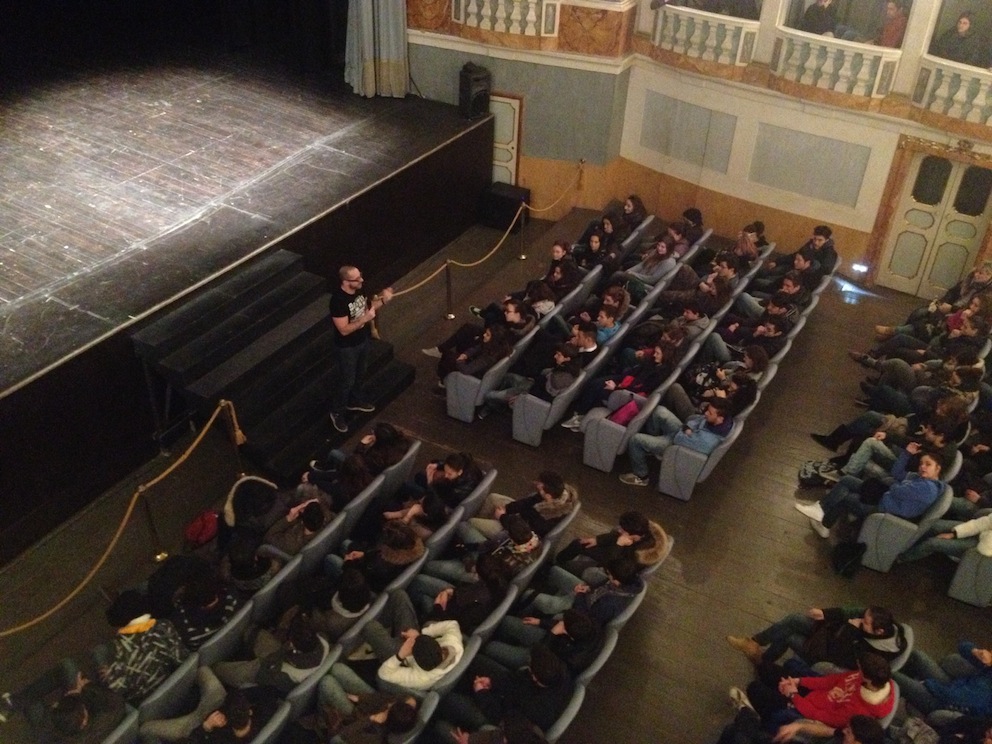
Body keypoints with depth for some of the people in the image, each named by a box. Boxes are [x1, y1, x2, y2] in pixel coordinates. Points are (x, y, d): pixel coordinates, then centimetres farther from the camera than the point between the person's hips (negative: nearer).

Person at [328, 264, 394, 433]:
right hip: (347, 347, -8)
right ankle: (337, 412, 32)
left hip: (363, 340, 8)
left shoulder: (359, 289, -11)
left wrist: (383, 300, -12)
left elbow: (366, 306, 6)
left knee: (359, 375, 27)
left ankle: (354, 401, 51)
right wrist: (365, 319, -38)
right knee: (347, 380, 10)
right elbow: (344, 330, -31)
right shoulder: (338, 300, -34)